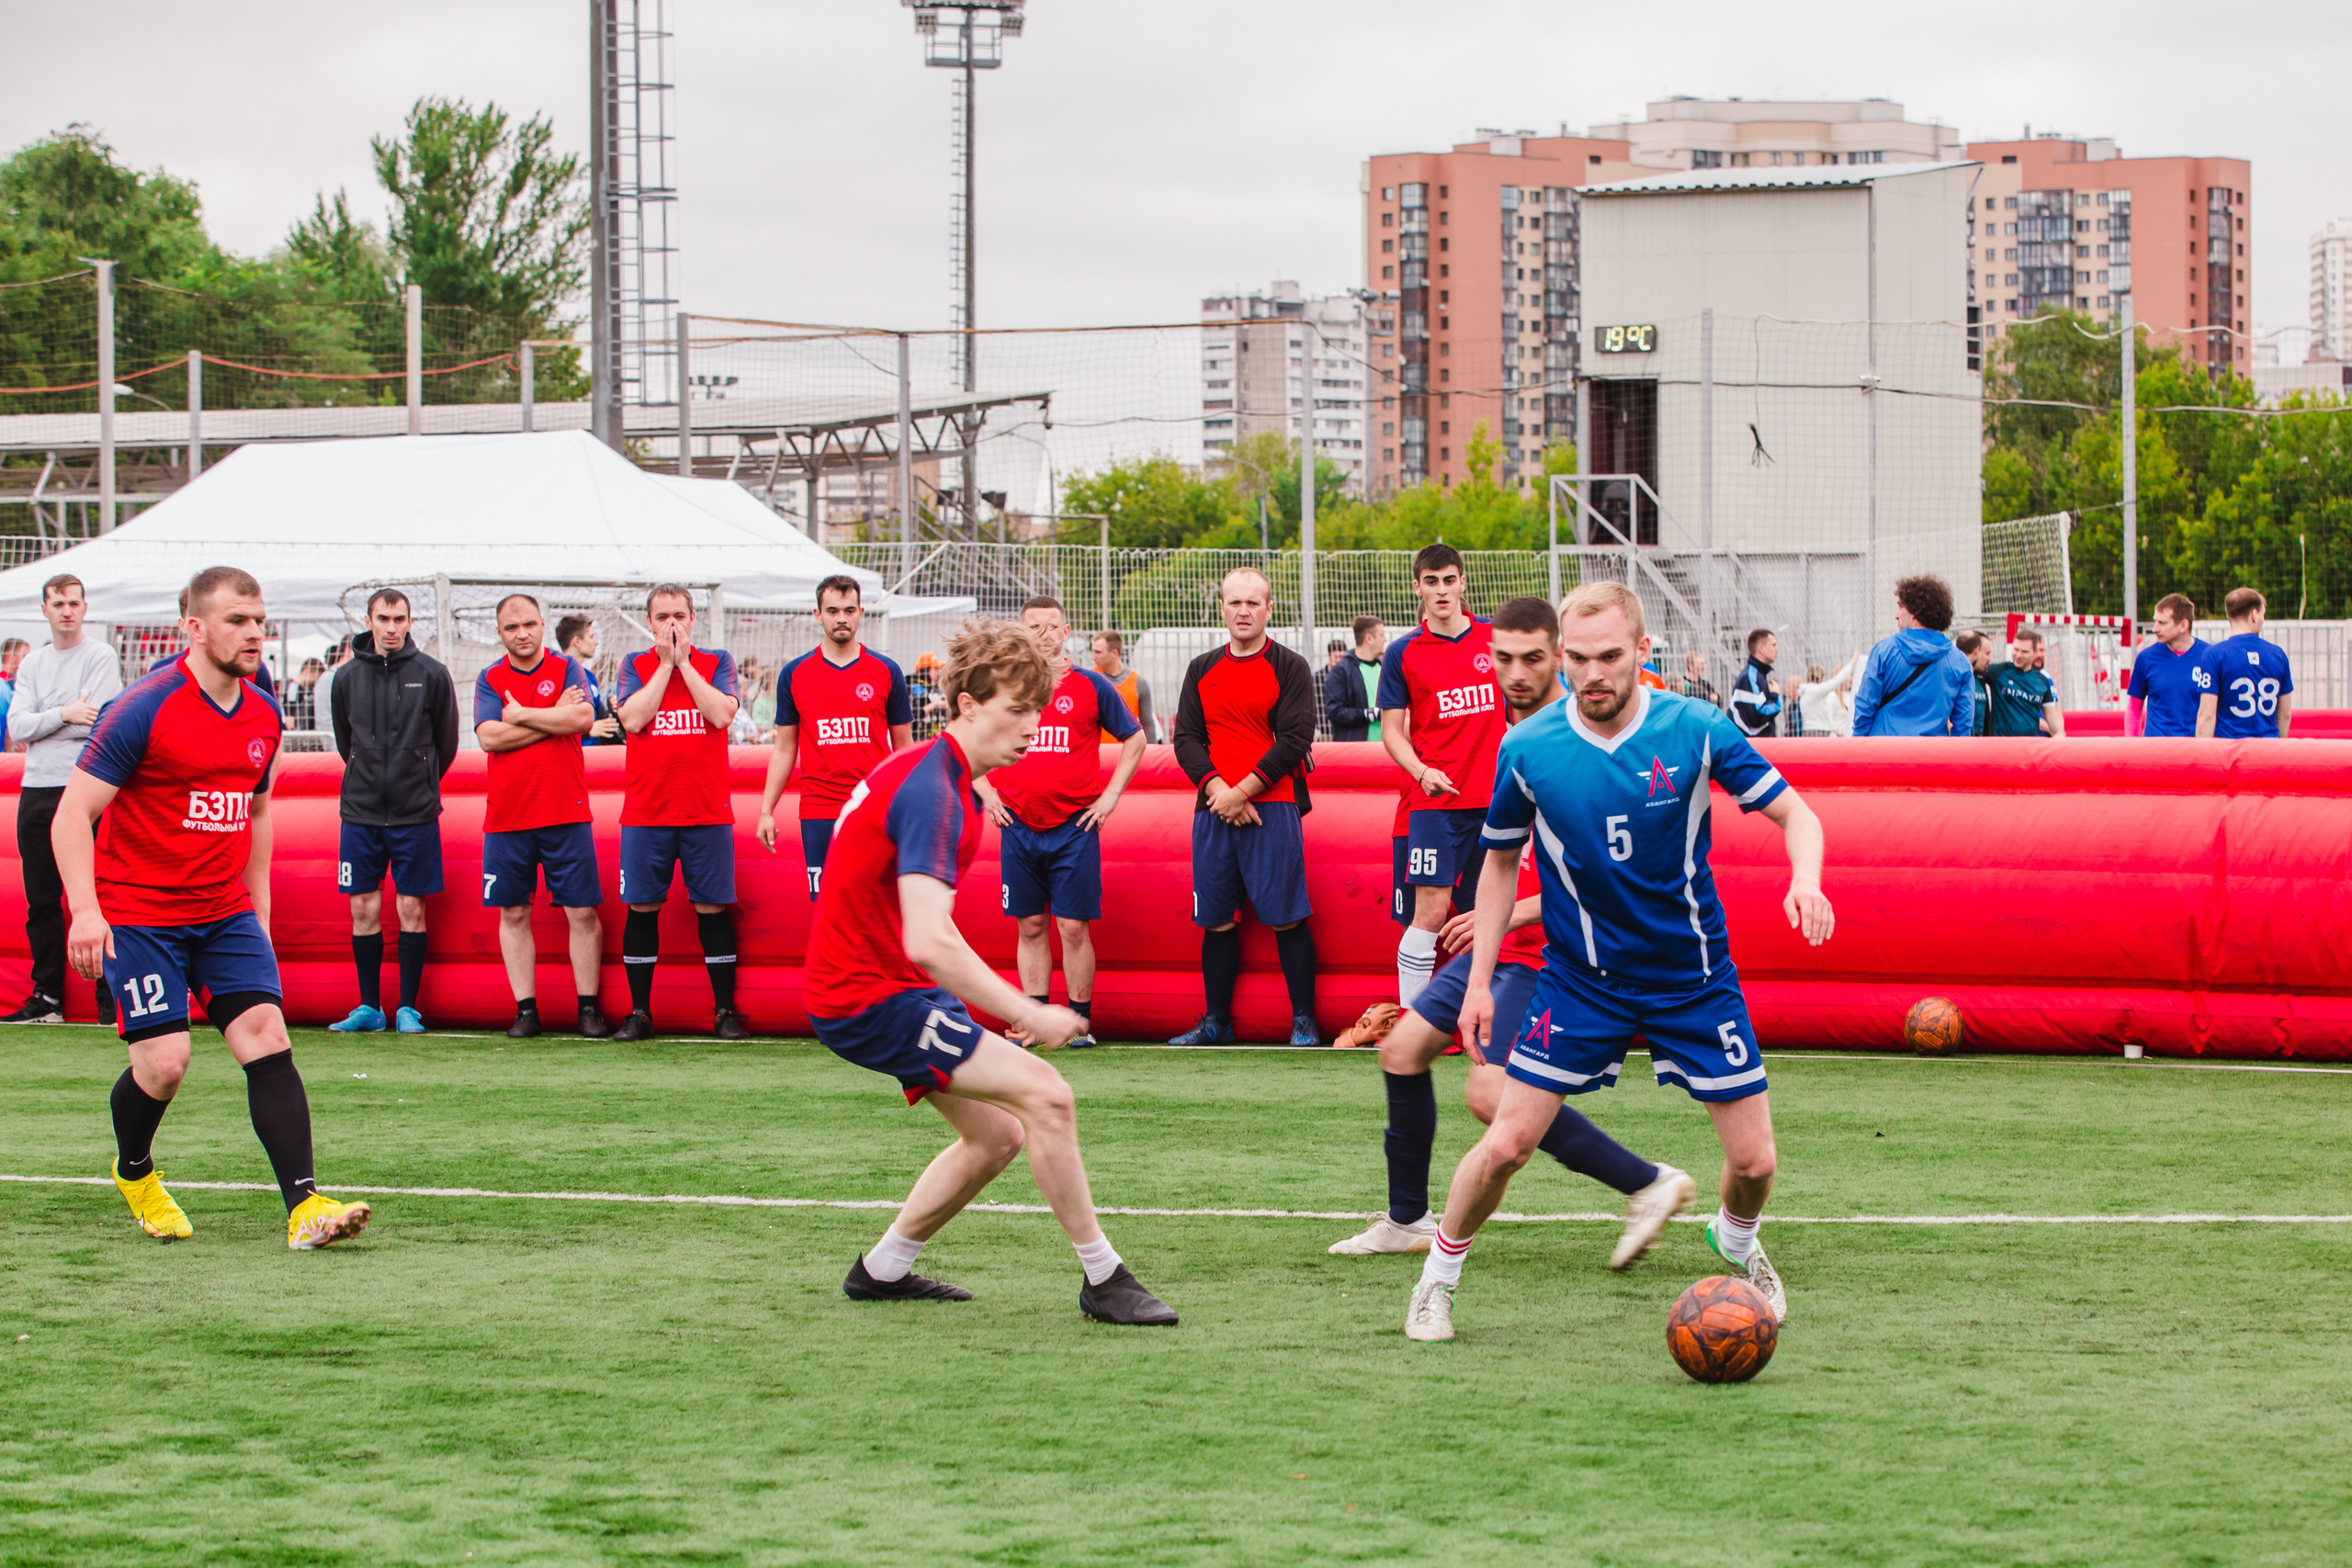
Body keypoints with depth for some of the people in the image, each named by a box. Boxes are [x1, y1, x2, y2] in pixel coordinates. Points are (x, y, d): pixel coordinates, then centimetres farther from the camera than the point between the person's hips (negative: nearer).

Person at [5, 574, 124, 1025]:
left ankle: (111, 998, -6)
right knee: (41, 900, 8)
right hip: (36, 791, 6)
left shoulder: (101, 658, -1)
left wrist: (38, 727, -3)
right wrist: (63, 714, -15)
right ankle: (47, 997, 14)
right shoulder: (33, 663, 15)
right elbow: (17, 725, 2)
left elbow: (99, 724, -12)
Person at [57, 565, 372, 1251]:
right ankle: (134, 1171, 22)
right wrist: (86, 911, -22)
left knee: (267, 1039, -11)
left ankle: (304, 1207, -16)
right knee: (164, 1060, -11)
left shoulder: (263, 717, 6)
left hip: (225, 912, 5)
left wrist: (259, 908, 20)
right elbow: (73, 813, -12)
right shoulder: (144, 709, -14)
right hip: (136, 912, -5)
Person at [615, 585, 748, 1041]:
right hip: (645, 811, 1)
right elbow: (633, 718, -9)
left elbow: (722, 715, -10)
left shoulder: (716, 662, 7)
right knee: (642, 908, 1)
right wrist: (665, 663, -7)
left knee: (713, 908, 1)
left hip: (707, 810, -1)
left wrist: (683, 661, -8)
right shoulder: (635, 666, 8)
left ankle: (724, 1012, 7)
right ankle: (640, 1014, 9)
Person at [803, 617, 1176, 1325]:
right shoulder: (932, 793, -23)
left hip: (853, 987, 11)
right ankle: (1102, 1279, -10)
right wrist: (1028, 1014, -29)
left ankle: (882, 1270, 25)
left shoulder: (935, 776, 11)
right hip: (869, 998, -11)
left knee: (998, 1133, 15)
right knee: (1044, 1093, -17)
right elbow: (929, 942, -32)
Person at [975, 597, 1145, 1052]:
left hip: (1075, 826, -2)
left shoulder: (1090, 686, 2)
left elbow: (1134, 738, 12)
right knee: (1031, 926, 5)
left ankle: (1080, 1021, 3)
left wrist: (1111, 794, 4)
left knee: (1074, 927, -4)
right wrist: (986, 793, 7)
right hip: (1018, 826, 2)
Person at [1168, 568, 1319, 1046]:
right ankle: (1216, 1022, 13)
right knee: (1216, 918, 6)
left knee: (1286, 916, -7)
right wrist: (1217, 788, -8)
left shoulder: (1290, 668, 1)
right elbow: (1186, 737, 9)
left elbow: (1294, 739, -7)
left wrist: (1242, 791, -12)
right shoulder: (1202, 670, 14)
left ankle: (1303, 1021, -2)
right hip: (1213, 808, 4)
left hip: (1272, 808, -4)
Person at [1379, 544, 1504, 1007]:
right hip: (1435, 800, -3)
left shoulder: (1496, 637, 7)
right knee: (1431, 912, -11)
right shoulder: (1403, 653, 1)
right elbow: (1391, 729, 2)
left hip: (1494, 798, 3)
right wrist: (1421, 771, -15)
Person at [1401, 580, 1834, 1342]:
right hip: (1578, 980, 0)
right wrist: (1479, 979, 1)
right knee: (1505, 1144, -10)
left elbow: (1792, 811, -5)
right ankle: (1437, 1279, 14)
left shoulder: (1697, 731, -13)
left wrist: (1805, 879, -26)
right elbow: (1501, 860, 4)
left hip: (1693, 978, 0)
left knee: (1753, 1161, 1)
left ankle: (1736, 1243, 36)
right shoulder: (1527, 749, -10)